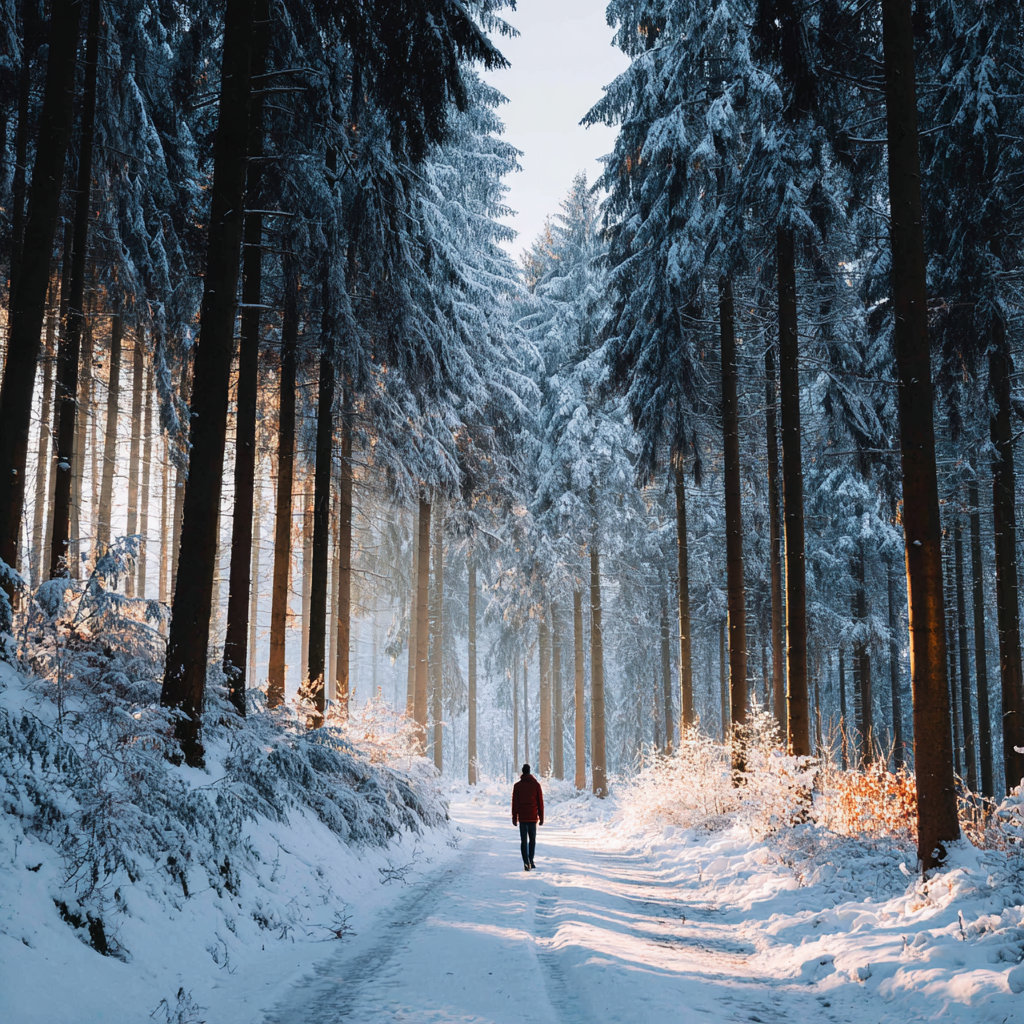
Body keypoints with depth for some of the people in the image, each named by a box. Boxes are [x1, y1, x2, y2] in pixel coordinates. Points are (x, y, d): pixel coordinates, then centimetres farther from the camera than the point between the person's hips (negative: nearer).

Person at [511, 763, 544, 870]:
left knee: (523, 841, 2)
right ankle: (530, 861, 13)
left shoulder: (517, 786, -1)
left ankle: (526, 863, -6)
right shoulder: (536, 784, -1)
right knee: (532, 839, 15)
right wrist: (541, 817, 6)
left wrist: (514, 818, 5)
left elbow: (514, 803, -1)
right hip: (533, 817, 0)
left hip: (522, 817, 0)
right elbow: (540, 802, 1)